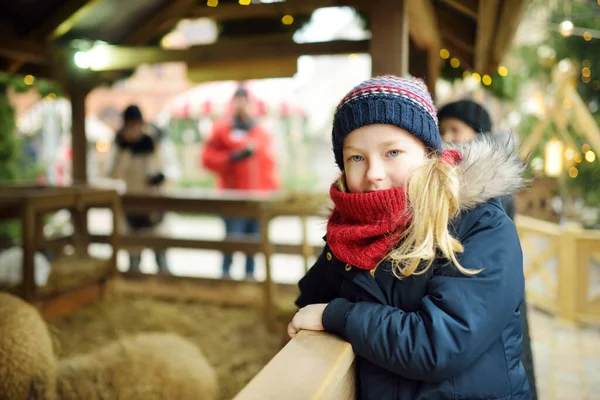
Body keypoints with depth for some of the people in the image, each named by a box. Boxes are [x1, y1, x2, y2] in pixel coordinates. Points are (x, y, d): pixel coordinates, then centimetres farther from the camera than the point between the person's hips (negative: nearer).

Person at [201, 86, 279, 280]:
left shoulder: (261, 132, 15)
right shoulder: (222, 128, 4)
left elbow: (268, 164, 15)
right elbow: (208, 158, -2)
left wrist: (273, 192, 9)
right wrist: (233, 157, -14)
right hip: (233, 196, -3)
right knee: (233, 238, -8)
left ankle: (250, 275, 16)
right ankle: (226, 274, 5)